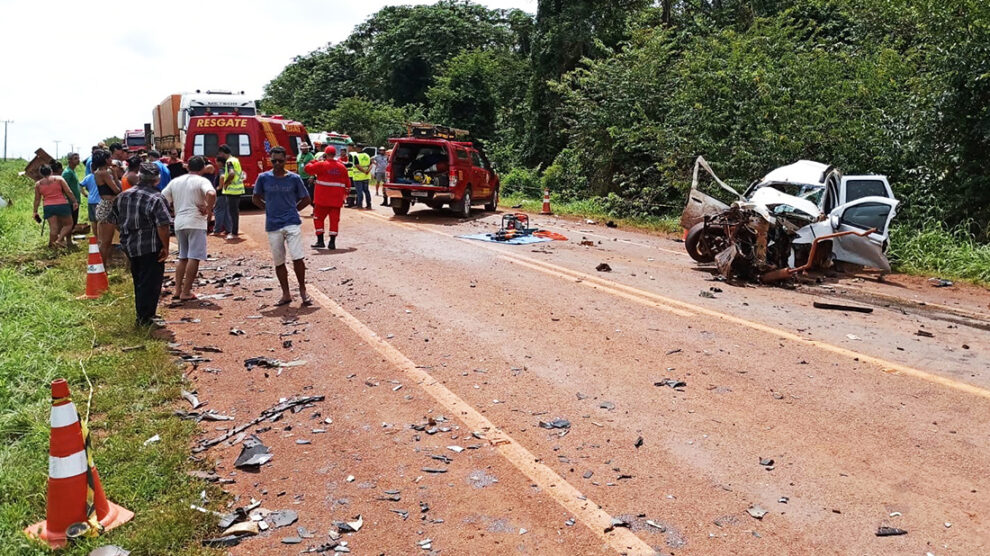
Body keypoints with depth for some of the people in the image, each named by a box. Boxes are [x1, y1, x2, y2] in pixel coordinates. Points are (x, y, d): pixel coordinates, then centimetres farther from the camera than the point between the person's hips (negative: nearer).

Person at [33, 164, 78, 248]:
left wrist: (35, 211, 16)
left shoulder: (38, 184, 9)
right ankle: (59, 240, -10)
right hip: (62, 205, -2)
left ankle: (52, 245, 3)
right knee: (68, 224, 9)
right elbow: (69, 192, -4)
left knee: (53, 228, 3)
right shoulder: (59, 179, 3)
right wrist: (75, 202, 0)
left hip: (48, 207, 3)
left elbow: (37, 199, 10)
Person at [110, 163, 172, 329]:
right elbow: (162, 226, -23)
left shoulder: (123, 196, 5)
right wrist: (165, 247, -14)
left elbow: (115, 219, 14)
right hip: (151, 248, -7)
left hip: (129, 246, 7)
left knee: (138, 282, 20)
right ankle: (145, 319, 7)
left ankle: (140, 315, 30)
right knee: (150, 284, 3)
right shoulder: (156, 199, -16)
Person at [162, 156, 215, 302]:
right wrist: (209, 209, -12)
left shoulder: (175, 181, 13)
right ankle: (186, 292, -4)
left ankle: (177, 290, 15)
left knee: (183, 257, 17)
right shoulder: (202, 181, -5)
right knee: (194, 258, -3)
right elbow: (211, 194, -26)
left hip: (179, 223, 6)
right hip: (196, 223, -6)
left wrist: (176, 210, 13)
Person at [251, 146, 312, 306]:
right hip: (272, 226, 2)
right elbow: (256, 198, 15)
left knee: (298, 258, -11)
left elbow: (306, 199, 10)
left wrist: (292, 210, 4)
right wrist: (270, 209, 6)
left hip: (292, 223, -2)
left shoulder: (294, 178, 1)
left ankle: (303, 290, 5)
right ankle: (286, 294, 18)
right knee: (278, 262, 7)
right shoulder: (263, 178, 3)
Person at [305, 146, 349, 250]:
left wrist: (315, 160, 11)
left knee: (318, 218, 10)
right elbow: (346, 183, 10)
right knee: (334, 219, 7)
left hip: (322, 198, -3)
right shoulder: (342, 167, 5)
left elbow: (308, 168, -3)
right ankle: (332, 242, 6)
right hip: (337, 199, 3)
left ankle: (320, 241, 7)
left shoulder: (321, 165, -8)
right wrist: (345, 195, 22)